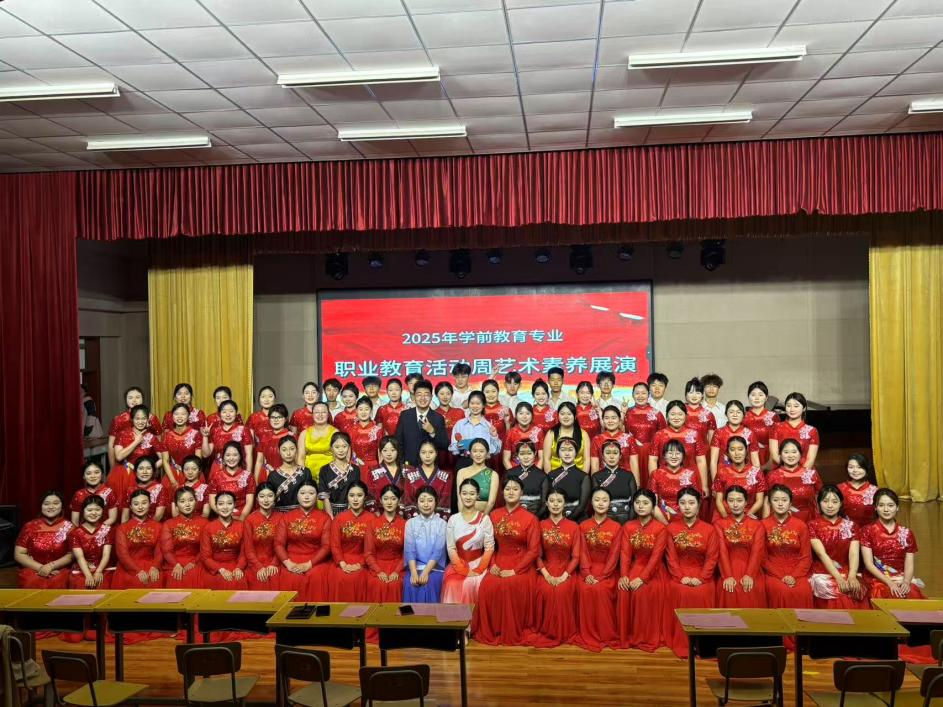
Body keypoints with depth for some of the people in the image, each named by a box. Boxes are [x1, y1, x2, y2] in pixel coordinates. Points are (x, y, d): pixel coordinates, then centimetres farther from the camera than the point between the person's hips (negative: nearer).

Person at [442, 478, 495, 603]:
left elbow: (489, 547, -2)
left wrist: (478, 570, -11)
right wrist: (464, 571, -10)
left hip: (479, 565, -1)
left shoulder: (484, 519, 2)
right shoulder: (453, 519, 5)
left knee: (477, 585, -28)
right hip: (458, 566, 1)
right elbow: (451, 548, 0)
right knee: (453, 585, -27)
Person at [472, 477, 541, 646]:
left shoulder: (530, 518, -3)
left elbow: (534, 550, -7)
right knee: (487, 586, -27)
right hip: (499, 563, 3)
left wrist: (515, 570, -15)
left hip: (521, 566, -3)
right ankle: (489, 631, -10)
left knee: (511, 586, -33)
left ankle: (513, 633, -15)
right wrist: (492, 564, -6)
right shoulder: (494, 515, 9)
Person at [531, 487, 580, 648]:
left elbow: (576, 556, -2)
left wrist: (564, 576, -16)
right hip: (546, 569, 1)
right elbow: (537, 555, 2)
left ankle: (564, 632, -13)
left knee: (563, 591, -30)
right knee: (544, 591, -29)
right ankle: (546, 630, -12)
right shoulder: (541, 525, 4)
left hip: (566, 570, -1)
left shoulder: (573, 527, 1)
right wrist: (546, 575, -13)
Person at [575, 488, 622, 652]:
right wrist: (587, 574, -15)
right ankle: (588, 635, -14)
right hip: (588, 570, 2)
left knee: (602, 590, -29)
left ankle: (607, 635, -15)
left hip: (608, 571, -2)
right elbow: (583, 553, 1)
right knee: (585, 590, -26)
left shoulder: (616, 527, 0)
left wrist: (601, 576, -17)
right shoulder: (584, 526, 7)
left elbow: (614, 556, -6)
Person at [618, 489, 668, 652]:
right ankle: (627, 635, -10)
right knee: (624, 591, -24)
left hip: (654, 571, -3)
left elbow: (656, 557, -16)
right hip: (635, 568, 3)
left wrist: (642, 578, -25)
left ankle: (647, 638, -12)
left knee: (644, 592, -29)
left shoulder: (661, 528, -9)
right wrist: (624, 575, -18)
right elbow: (625, 553, -2)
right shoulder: (628, 527, 5)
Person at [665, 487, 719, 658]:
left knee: (703, 594, -27)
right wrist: (681, 577, -14)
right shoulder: (672, 528, 4)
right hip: (679, 576, 0)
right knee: (681, 593, -27)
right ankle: (681, 644, -15)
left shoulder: (709, 529, 1)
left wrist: (701, 578, -15)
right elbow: (671, 557, 0)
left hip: (702, 576, 0)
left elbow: (712, 558, -3)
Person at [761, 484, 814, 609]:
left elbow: (806, 557, 4)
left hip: (797, 573, 1)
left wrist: (794, 576, -11)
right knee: (780, 591, -31)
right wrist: (781, 576, -11)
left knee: (804, 591, -28)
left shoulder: (801, 525, 6)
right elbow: (762, 557, 0)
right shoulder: (763, 525, 2)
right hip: (773, 573, -1)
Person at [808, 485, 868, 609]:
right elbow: (822, 554, -10)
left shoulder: (850, 525, 9)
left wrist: (852, 576, -21)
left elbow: (854, 553, -3)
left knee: (857, 591, -23)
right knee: (838, 596, -27)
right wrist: (838, 578, -21)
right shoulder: (813, 525, 1)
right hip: (822, 573, -3)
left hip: (846, 573, 3)